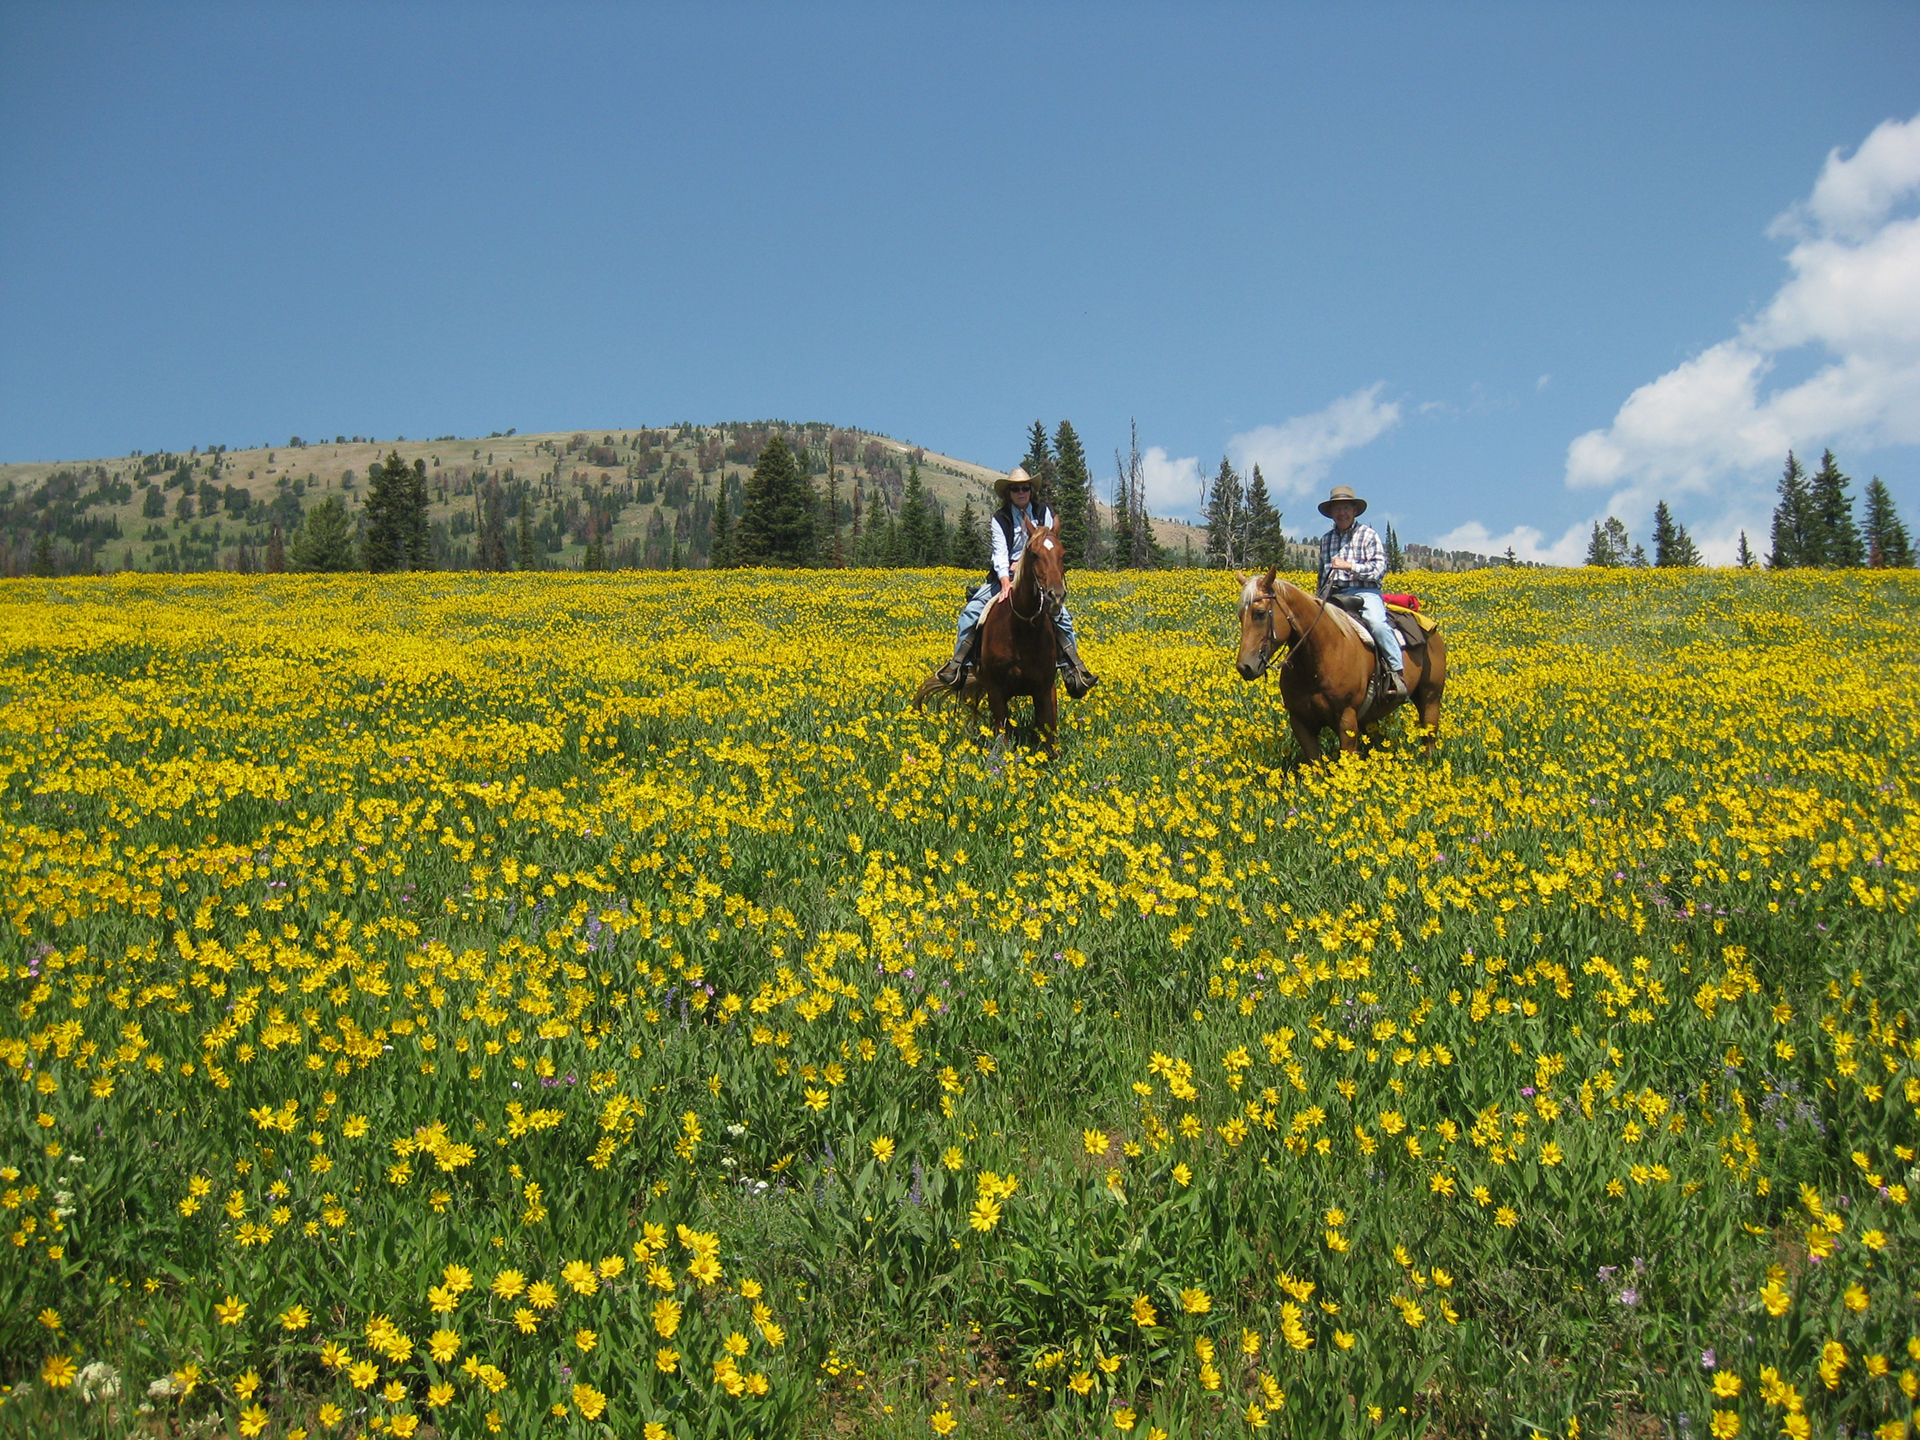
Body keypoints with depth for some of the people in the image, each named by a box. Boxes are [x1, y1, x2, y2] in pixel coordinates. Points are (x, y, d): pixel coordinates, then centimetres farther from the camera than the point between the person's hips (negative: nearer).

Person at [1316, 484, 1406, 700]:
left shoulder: (1368, 534, 3)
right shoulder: (1326, 539, 18)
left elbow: (1380, 568, -6)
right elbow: (1322, 574, 27)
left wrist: (1350, 566, -15)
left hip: (1364, 592, -5)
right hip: (1334, 595, 5)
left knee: (1377, 623, -33)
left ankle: (1398, 672, -25)